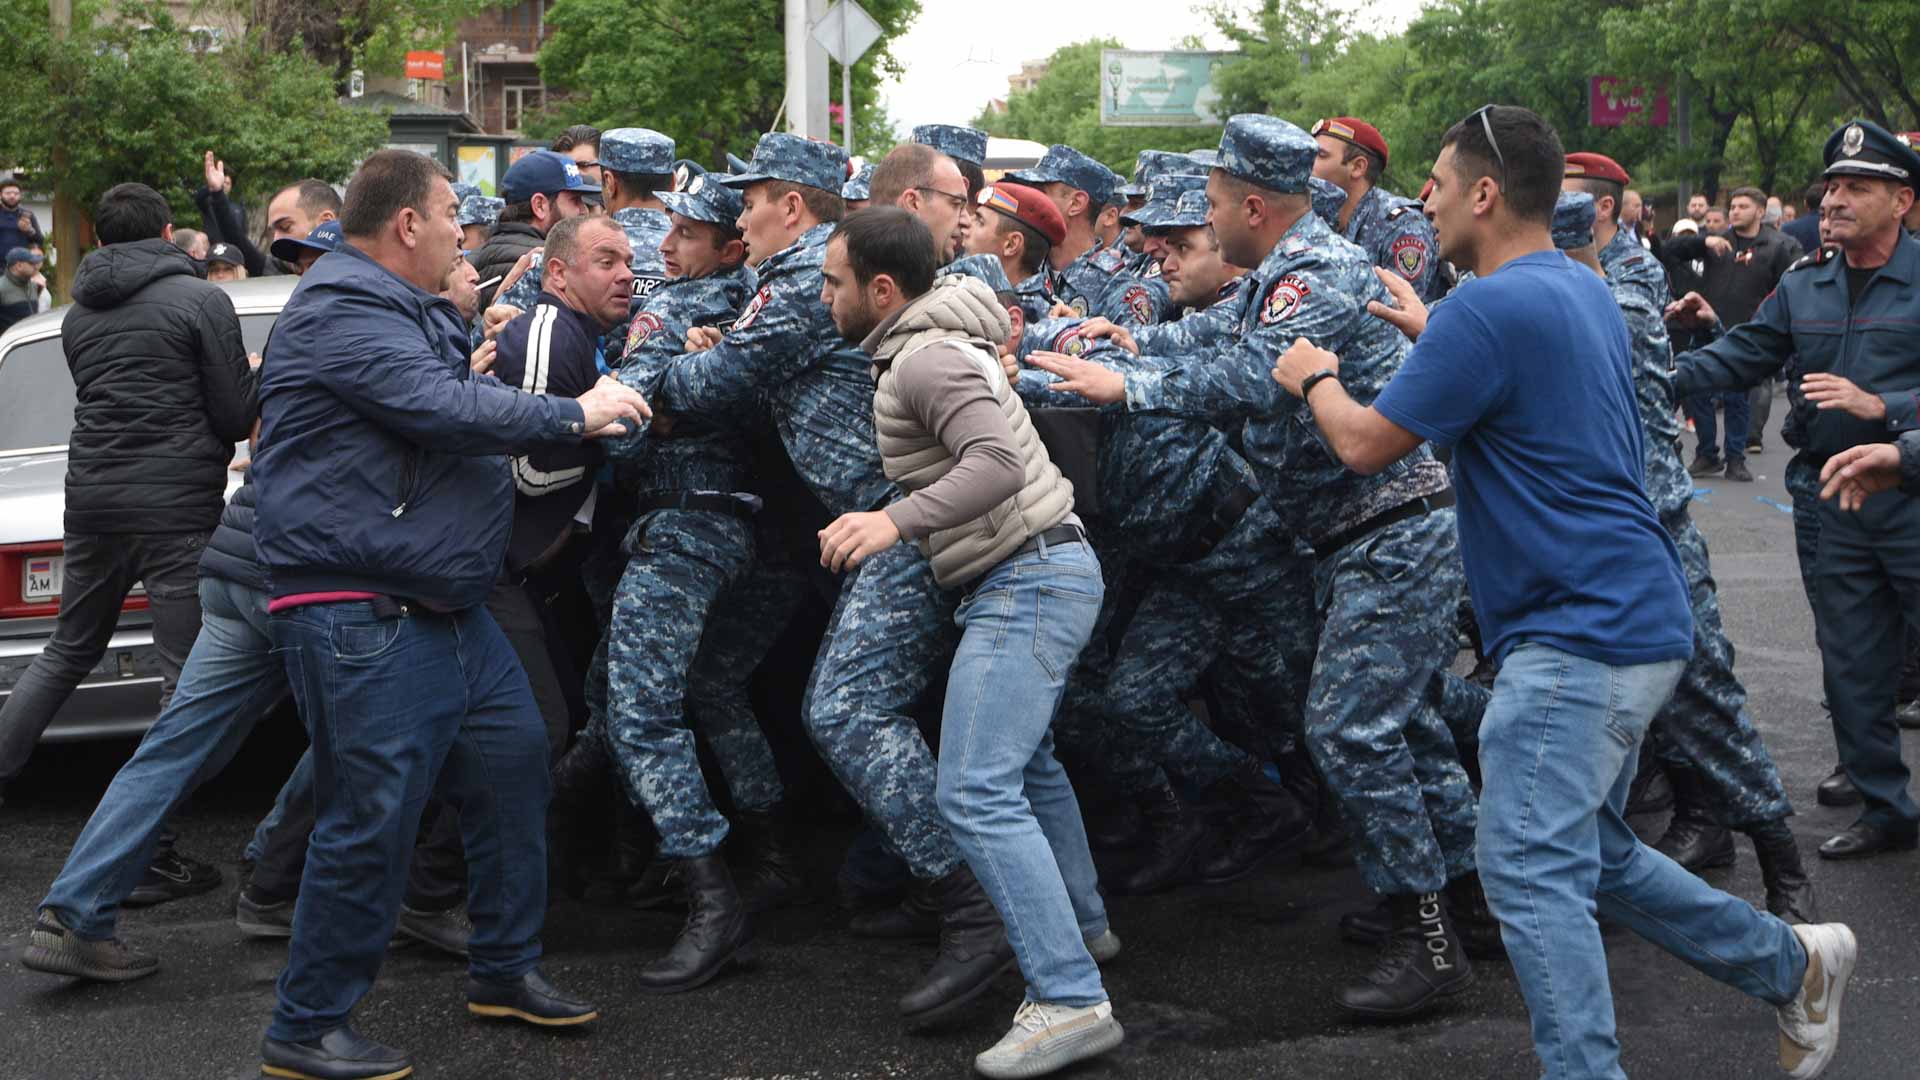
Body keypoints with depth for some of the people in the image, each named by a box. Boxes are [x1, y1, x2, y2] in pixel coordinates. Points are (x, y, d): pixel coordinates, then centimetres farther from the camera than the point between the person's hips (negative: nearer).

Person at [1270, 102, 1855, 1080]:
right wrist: (1432, 331, 32)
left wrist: (1315, 377, 8)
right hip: (1631, 619, 10)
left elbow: (1366, 444, -11)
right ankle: (1793, 964, 29)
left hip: (1578, 632, -10)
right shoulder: (1582, 288, 15)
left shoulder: (1489, 308, -16)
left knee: (1532, 874, -12)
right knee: (1593, 854, 21)